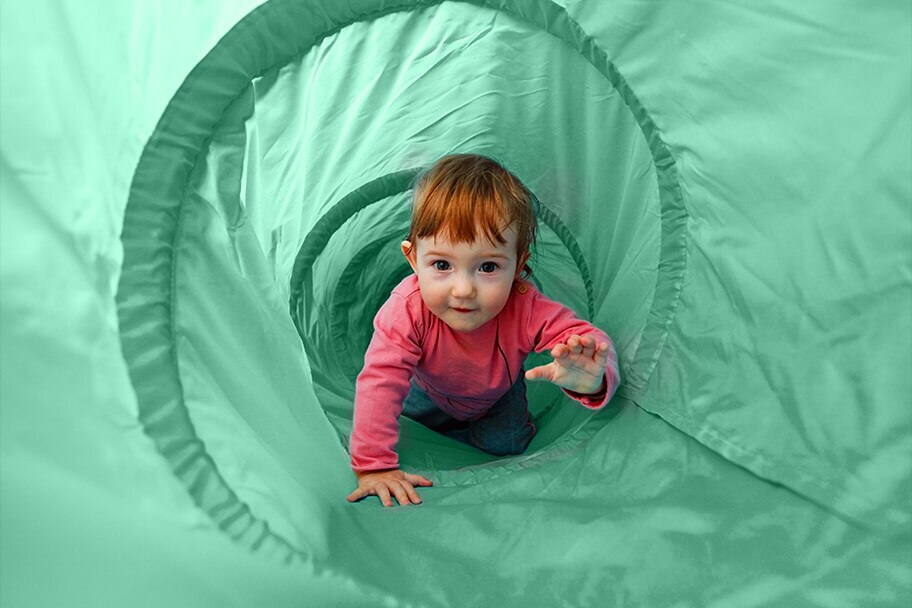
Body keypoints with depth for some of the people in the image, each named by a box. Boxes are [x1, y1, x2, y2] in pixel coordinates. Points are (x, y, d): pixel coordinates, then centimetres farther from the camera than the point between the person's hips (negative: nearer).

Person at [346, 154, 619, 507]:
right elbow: (379, 383, -45)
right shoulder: (407, 310, -46)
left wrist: (590, 379, -68)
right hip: (433, 392, 0)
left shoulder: (525, 309, -44)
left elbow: (586, 339, -41)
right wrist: (374, 467, -48)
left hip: (496, 394, 0)